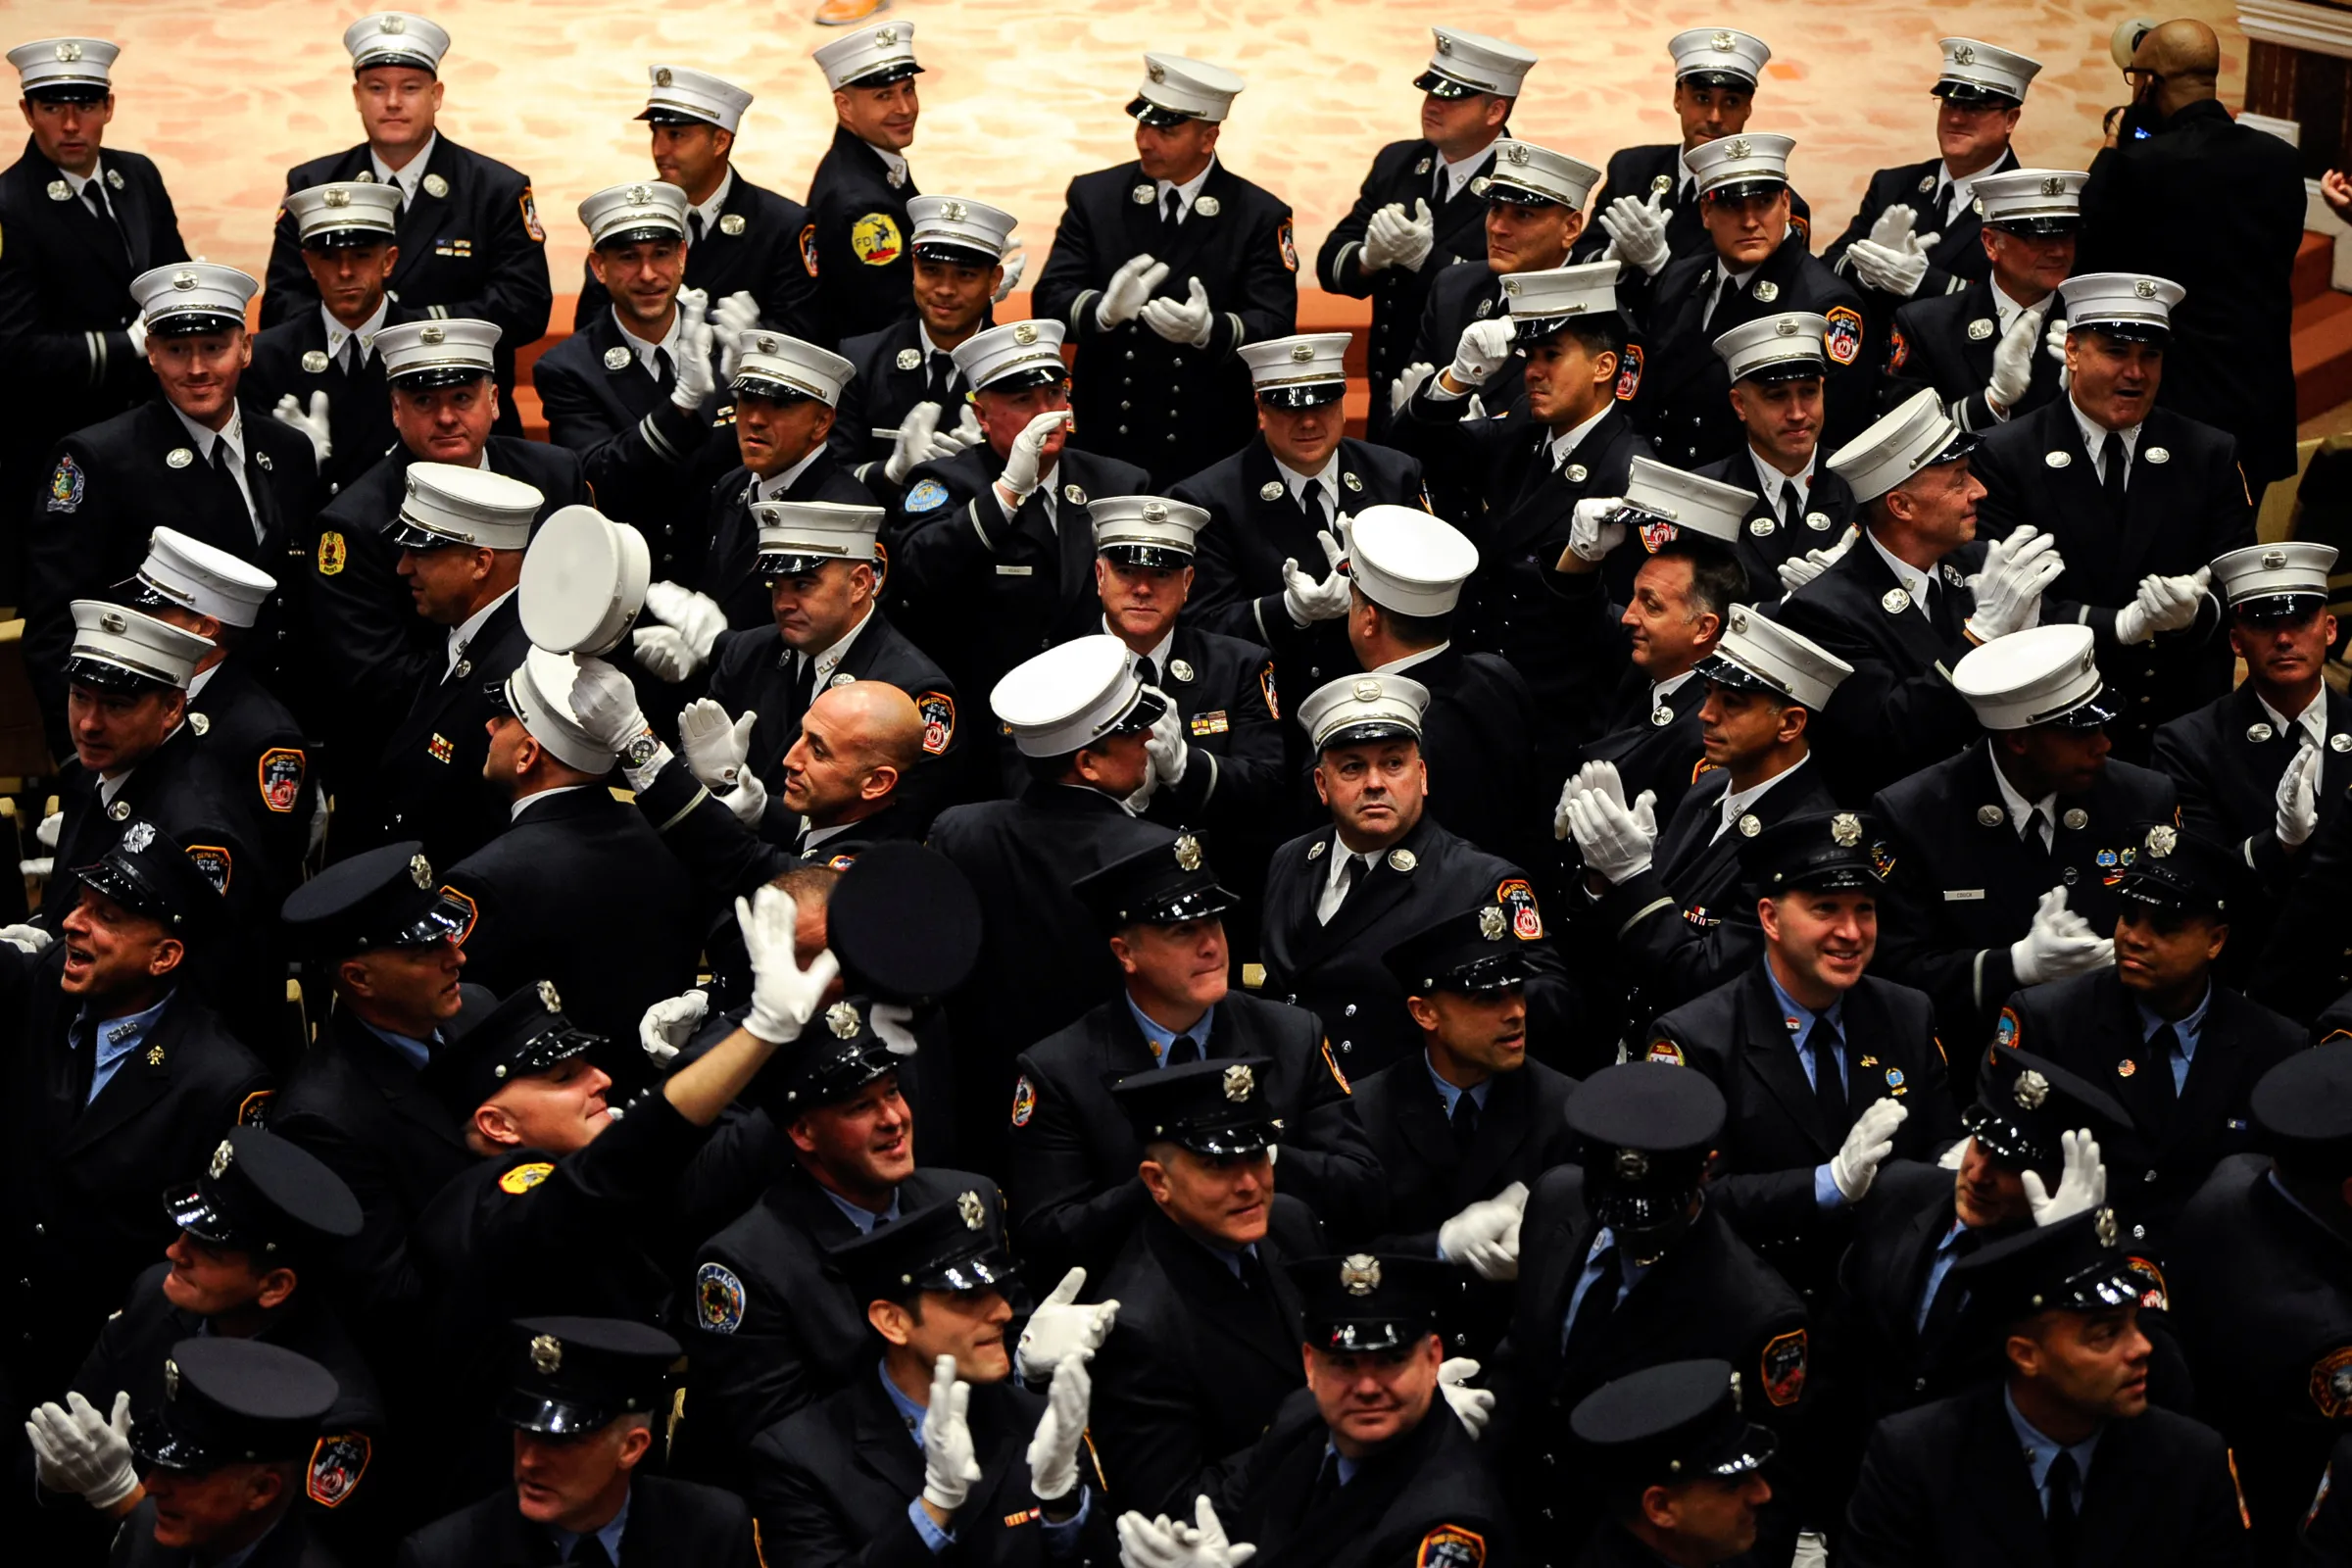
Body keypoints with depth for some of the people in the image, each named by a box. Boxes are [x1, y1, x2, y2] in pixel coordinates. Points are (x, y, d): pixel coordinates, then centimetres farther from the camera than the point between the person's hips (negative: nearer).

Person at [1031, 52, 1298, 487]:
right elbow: (1049, 301, -4)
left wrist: (1209, 329, -32)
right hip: (1104, 446, 1)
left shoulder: (1260, 216, -2)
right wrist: (1103, 311, -28)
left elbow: (1276, 328, -10)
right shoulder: (1093, 196, 3)